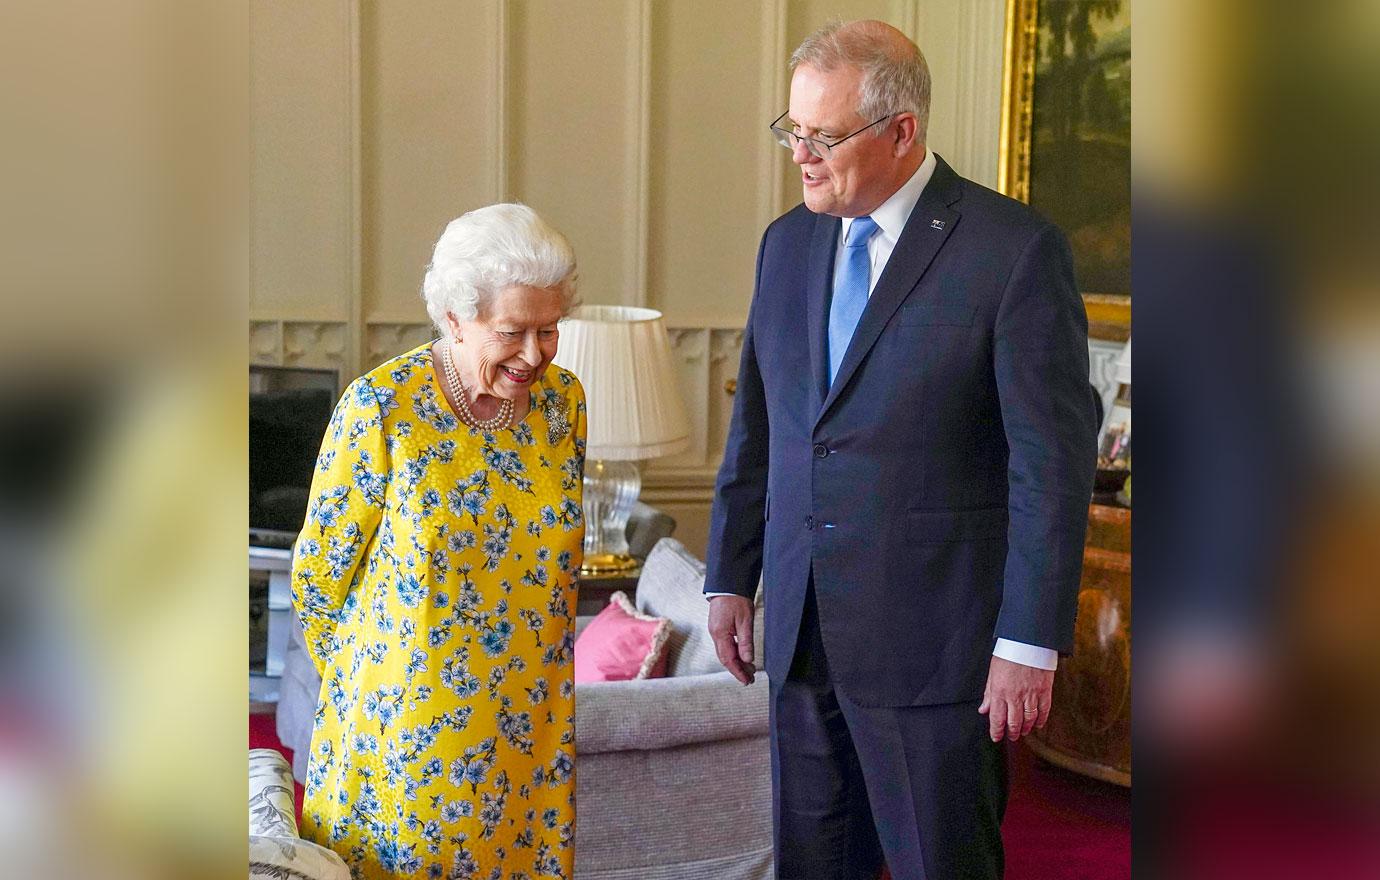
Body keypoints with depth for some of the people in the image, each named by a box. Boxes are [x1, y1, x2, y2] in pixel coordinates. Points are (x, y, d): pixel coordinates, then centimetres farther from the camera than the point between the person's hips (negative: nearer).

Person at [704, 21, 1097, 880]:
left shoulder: (1016, 249, -10)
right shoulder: (788, 243, 9)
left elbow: (1055, 459, -12)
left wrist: (1031, 641, -14)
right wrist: (731, 577, 12)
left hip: (934, 643, -6)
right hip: (803, 633, 6)